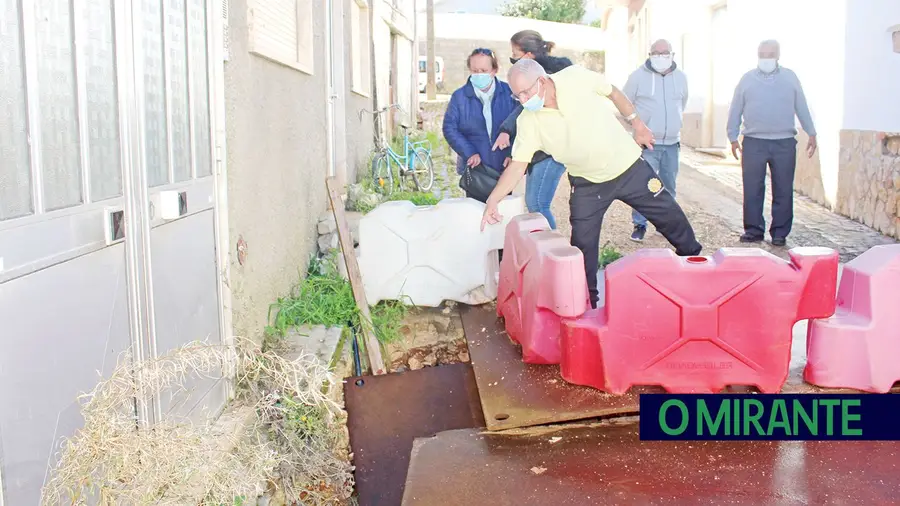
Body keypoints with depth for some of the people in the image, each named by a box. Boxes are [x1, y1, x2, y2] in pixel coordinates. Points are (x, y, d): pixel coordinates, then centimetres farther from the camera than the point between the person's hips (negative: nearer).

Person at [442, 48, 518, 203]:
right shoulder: (459, 96, -1)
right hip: (475, 168, -1)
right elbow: (450, 129, -4)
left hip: (504, 168, 1)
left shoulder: (508, 92, -2)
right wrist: (470, 153, -16)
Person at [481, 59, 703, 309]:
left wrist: (637, 123, 2)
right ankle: (586, 301, 17)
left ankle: (694, 259, 37)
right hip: (588, 185, 1)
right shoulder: (528, 122, -17)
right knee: (582, 244, -1)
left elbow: (613, 93, -2)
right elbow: (517, 165, -16)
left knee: (669, 216, 12)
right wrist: (492, 200, -27)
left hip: (628, 166, 0)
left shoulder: (577, 77, -19)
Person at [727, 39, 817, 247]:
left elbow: (802, 107, 13)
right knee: (752, 190, 0)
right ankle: (753, 230, 9)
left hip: (784, 143, 1)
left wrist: (811, 134, 11)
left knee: (783, 191, 2)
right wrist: (733, 137, 5)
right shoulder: (747, 79, 7)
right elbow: (735, 111, 8)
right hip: (753, 142, 0)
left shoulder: (790, 78, 10)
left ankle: (780, 233, 9)